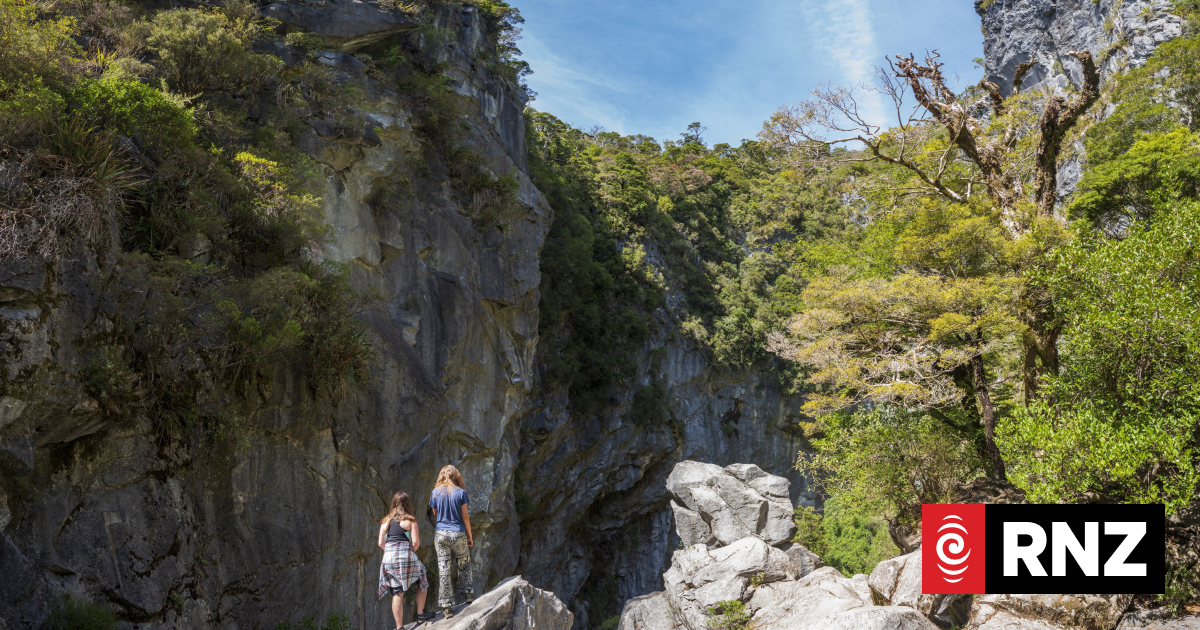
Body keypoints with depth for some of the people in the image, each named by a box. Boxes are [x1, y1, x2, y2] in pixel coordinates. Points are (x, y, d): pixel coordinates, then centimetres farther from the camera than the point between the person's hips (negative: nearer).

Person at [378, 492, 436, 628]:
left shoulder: (385, 522, 12)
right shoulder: (410, 520, -1)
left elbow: (381, 543, 10)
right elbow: (416, 543, -6)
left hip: (389, 558, 4)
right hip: (406, 556, -4)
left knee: (397, 593, 6)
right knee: (422, 582, 20)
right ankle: (420, 614, 21)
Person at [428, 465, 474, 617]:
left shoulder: (435, 493, 2)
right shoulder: (460, 492, -5)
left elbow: (435, 515, 10)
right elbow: (465, 516, -2)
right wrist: (470, 535, 5)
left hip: (440, 534, 2)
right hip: (458, 534, -2)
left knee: (443, 568, 3)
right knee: (464, 564, 20)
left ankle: (447, 606, 3)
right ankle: (468, 593, 23)